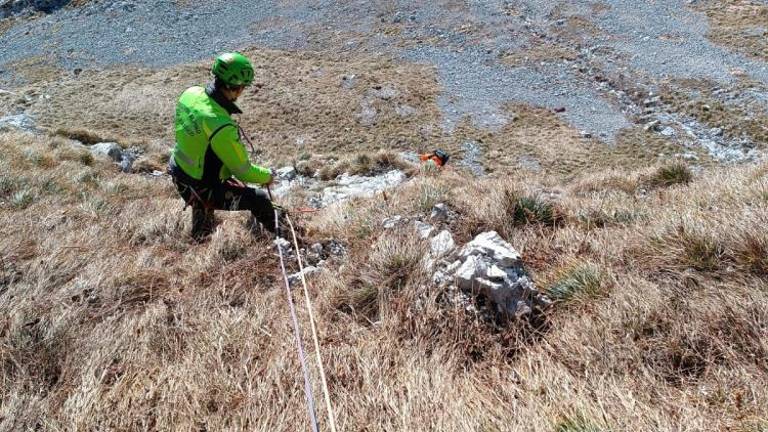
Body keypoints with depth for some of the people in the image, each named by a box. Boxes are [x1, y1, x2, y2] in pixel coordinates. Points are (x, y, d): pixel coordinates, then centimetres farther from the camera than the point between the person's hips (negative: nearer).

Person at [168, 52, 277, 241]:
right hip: (202, 190, -8)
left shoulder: (190, 93, -12)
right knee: (261, 201, 0)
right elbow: (243, 171, -23)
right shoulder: (221, 127, -36)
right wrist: (267, 176, -3)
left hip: (179, 171, 8)